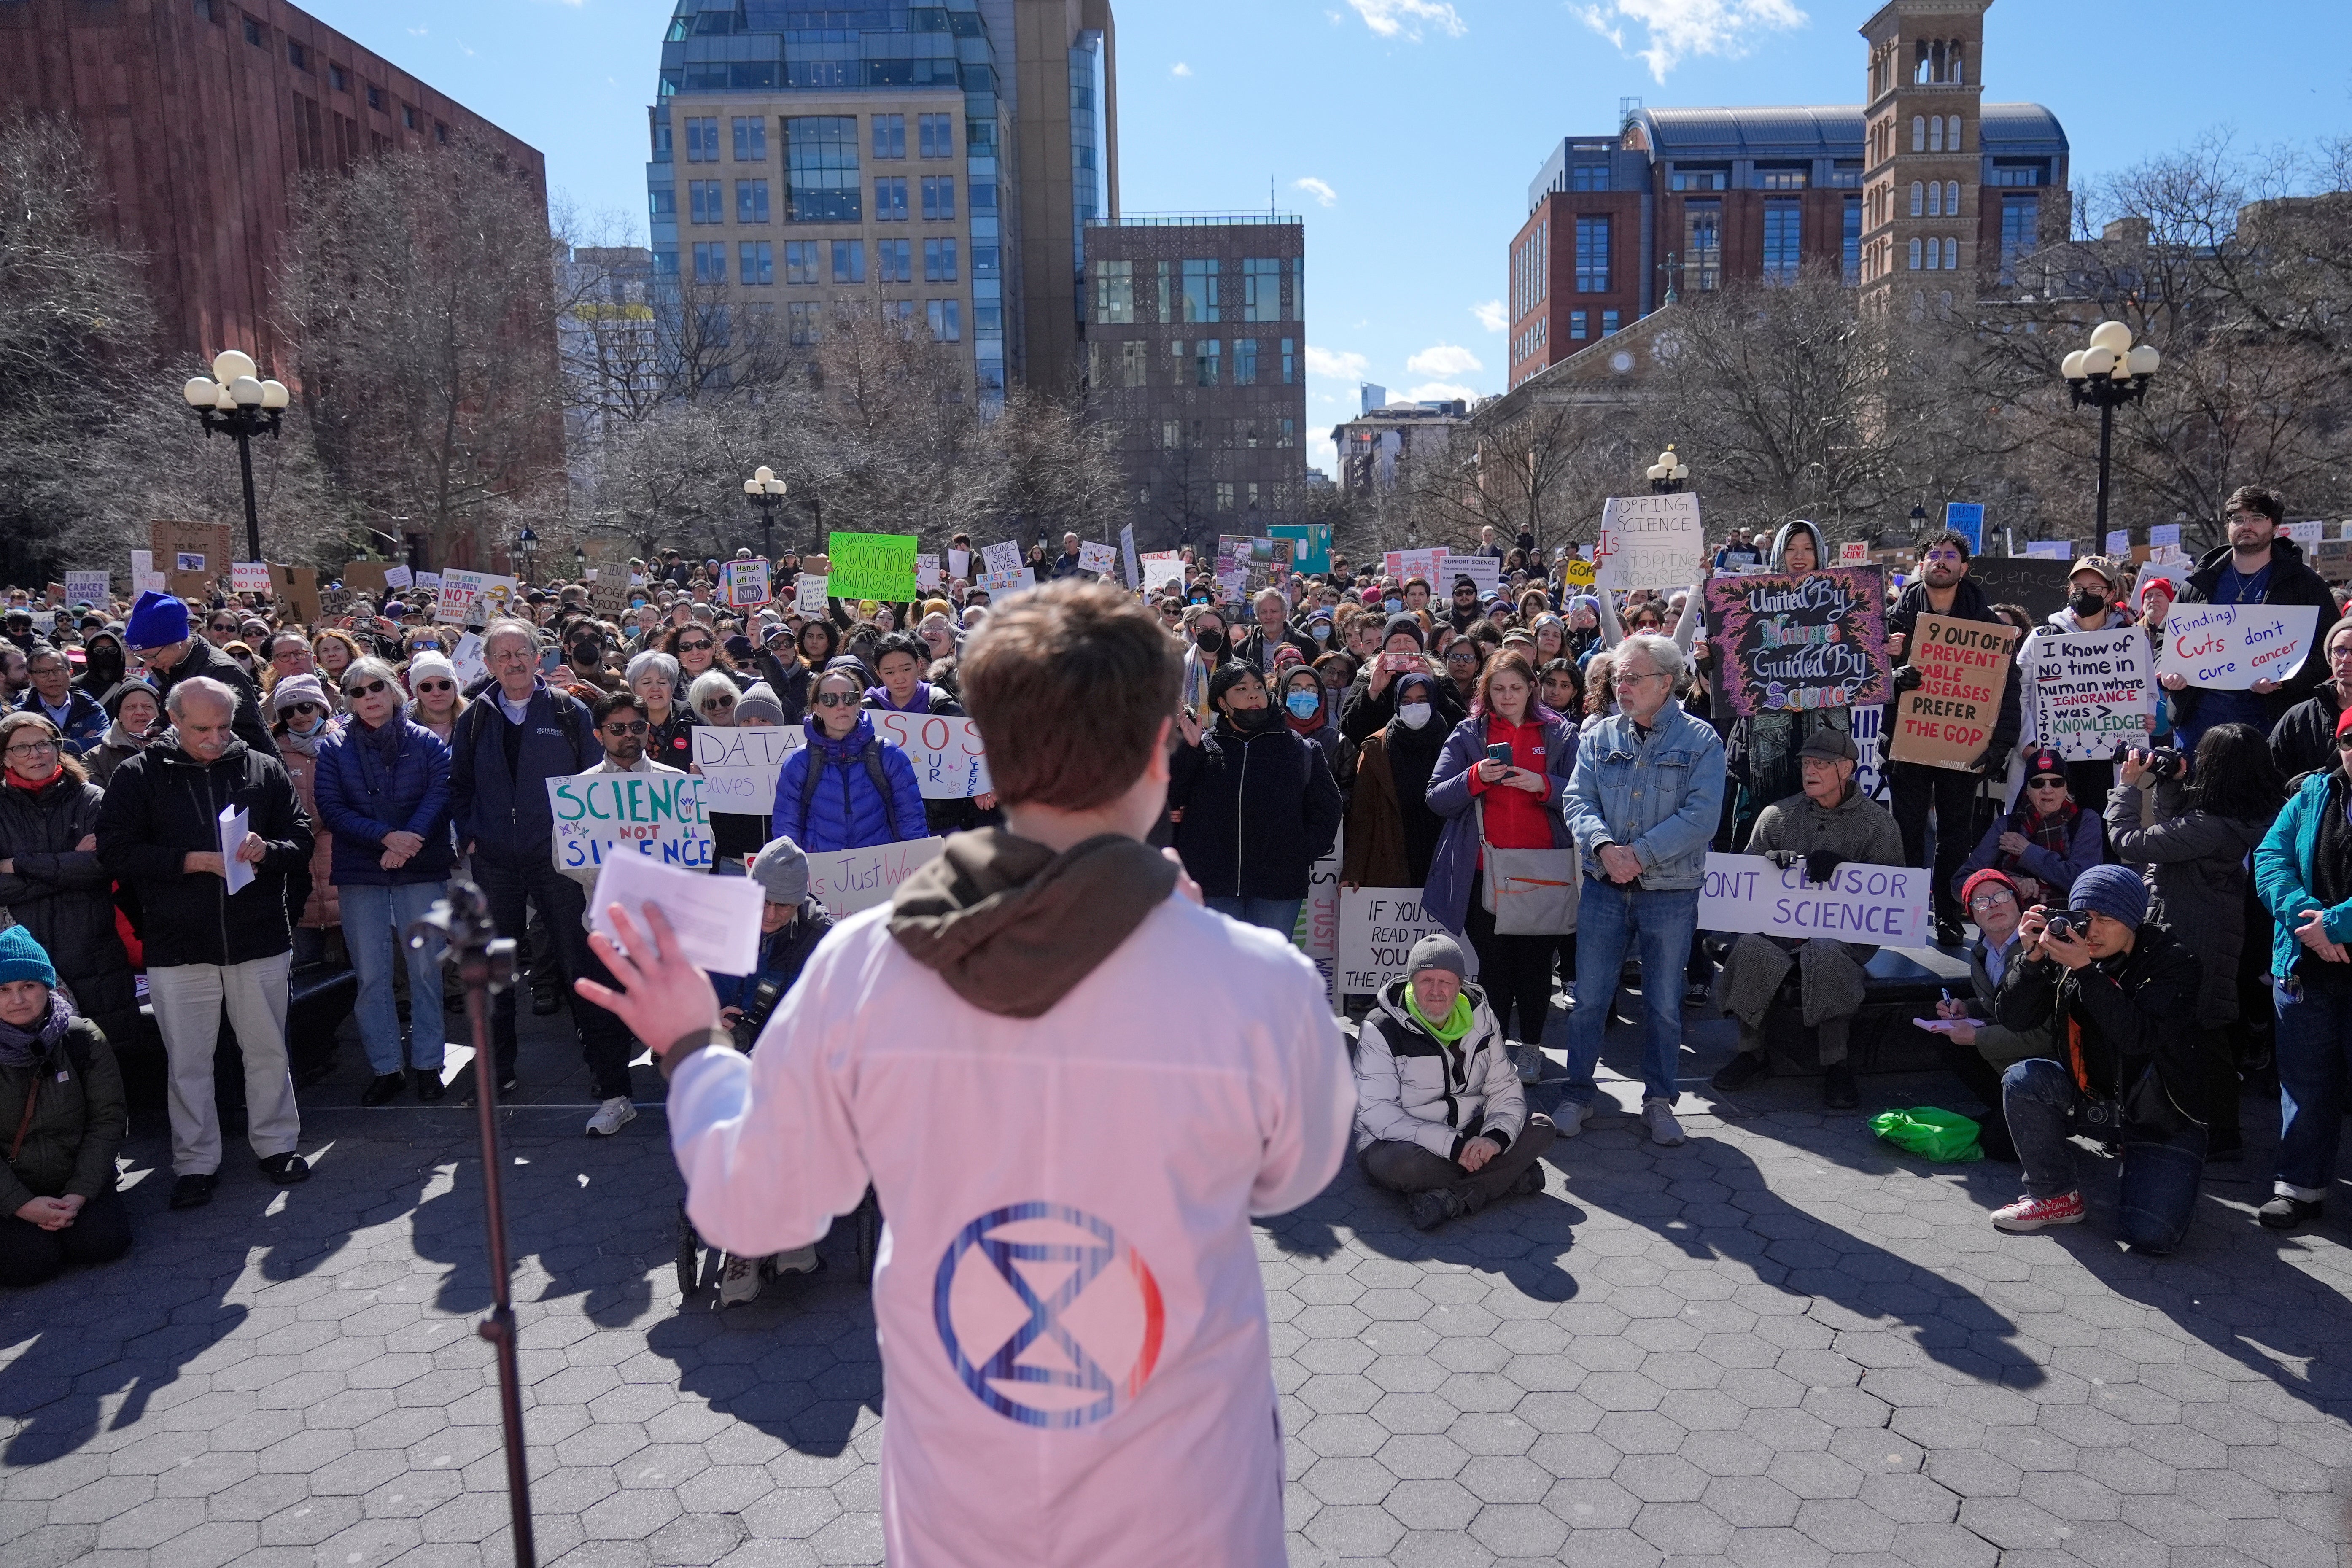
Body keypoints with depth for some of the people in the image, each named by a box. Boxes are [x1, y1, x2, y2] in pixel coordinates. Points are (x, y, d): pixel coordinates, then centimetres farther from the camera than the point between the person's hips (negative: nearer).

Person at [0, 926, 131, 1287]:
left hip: (75, 1180, 1)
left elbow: (107, 1121, -5)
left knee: (104, 1240, -21)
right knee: (32, 1261, -23)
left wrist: (79, 1194, -14)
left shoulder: (83, 1040, -5)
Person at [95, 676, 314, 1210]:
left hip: (260, 941, 1)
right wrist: (195, 861, -17)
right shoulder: (138, 775, 0)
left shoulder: (264, 769, 4)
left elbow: (302, 840, 3)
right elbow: (116, 851, -7)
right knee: (188, 1061, 8)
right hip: (177, 946, -1)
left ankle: (277, 1145, 27)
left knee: (268, 1052, 11)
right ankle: (195, 1164, 21)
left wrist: (266, 851, -18)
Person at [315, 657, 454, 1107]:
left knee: (426, 968, 2)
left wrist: (406, 842, -19)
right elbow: (331, 809, -3)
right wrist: (386, 837, -16)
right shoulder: (333, 749, 6)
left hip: (422, 870, -1)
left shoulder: (427, 742, 4)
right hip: (359, 873, 1)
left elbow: (439, 795, -6)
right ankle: (386, 1067, 13)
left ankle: (427, 1063, 12)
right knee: (371, 974, 4)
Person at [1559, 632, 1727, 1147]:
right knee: (1589, 998, 6)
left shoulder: (1700, 741, -3)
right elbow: (1578, 801, -3)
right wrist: (1604, 846, -22)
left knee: (1665, 1004, 9)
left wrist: (1640, 853, -21)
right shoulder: (1598, 737, 6)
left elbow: (1701, 816, -14)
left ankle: (1658, 1099, 25)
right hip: (1604, 889, 2)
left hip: (1670, 893, -2)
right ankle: (1578, 1091, 21)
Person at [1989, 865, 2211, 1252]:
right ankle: (2056, 1197, -3)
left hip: (2162, 1114, -4)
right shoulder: (2068, 951, -7)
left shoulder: (2172, 962, -17)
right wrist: (2032, 957, -26)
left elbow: (2139, 1036, -33)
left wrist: (2085, 970, -39)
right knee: (2022, 1080, -25)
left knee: (2150, 1237, -17)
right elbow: (2012, 1018, -12)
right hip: (2092, 1098, 4)